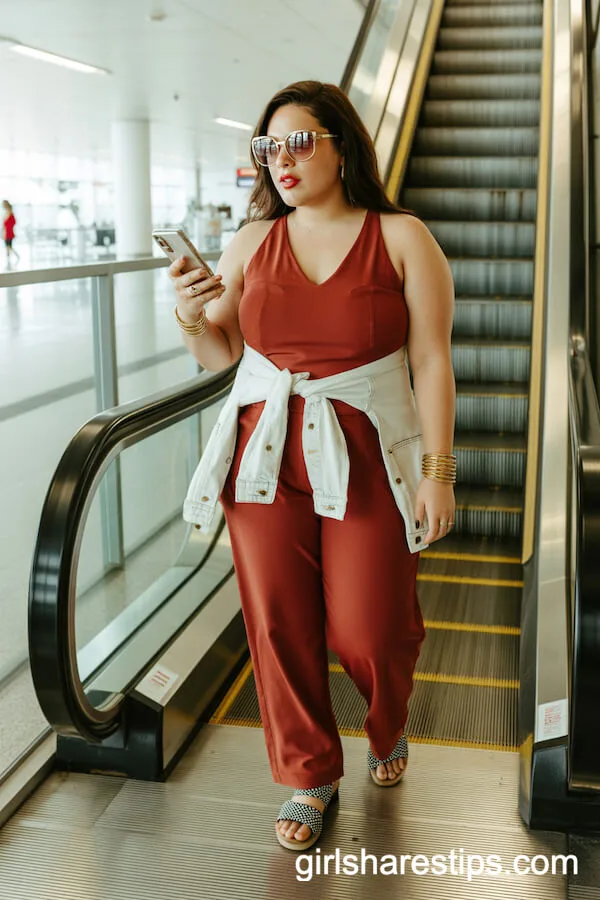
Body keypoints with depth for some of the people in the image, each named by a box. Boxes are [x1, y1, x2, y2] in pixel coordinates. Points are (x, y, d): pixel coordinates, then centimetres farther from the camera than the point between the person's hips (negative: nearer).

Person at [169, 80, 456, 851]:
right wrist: (192, 316, -9)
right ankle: (310, 778, 28)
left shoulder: (402, 239, -2)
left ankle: (388, 729, 39)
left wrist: (439, 470, -8)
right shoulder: (251, 243, 5)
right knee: (278, 625, 6)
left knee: (367, 633, 2)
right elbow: (219, 356, 12)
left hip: (366, 461, -2)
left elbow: (432, 363, -4)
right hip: (266, 455, 3)